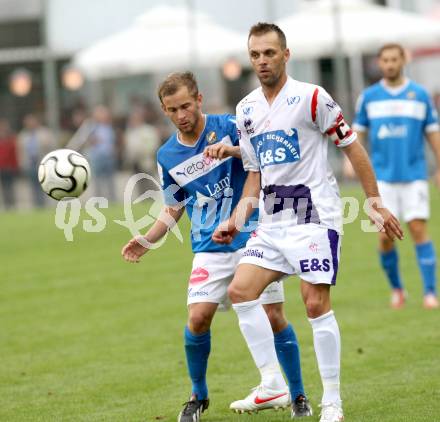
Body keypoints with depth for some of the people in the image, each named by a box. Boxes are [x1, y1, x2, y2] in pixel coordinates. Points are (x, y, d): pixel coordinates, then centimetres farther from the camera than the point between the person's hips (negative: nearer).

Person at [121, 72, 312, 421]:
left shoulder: (228, 127, -3)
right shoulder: (167, 157, 7)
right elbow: (174, 208, 19)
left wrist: (231, 150, -36)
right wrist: (147, 241, 6)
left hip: (253, 238, -2)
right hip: (210, 249, 2)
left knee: (273, 317, -6)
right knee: (198, 318, -12)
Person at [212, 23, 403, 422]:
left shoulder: (311, 98, -8)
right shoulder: (246, 110, 11)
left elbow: (353, 148, -4)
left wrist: (376, 202, -6)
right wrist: (235, 221, 6)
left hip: (314, 213, -7)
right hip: (272, 220, 7)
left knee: (317, 304, -9)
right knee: (240, 290, -6)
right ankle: (272, 382, 2)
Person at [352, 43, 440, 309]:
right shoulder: (369, 97, 6)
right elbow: (359, 132, 12)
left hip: (414, 175, -1)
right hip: (382, 176, 1)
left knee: (419, 229, -10)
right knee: (385, 235, -3)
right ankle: (396, 289, 16)